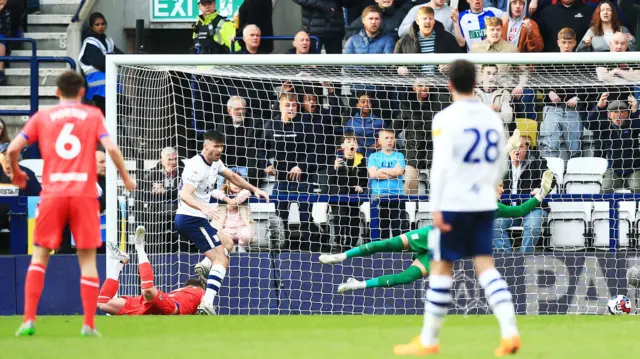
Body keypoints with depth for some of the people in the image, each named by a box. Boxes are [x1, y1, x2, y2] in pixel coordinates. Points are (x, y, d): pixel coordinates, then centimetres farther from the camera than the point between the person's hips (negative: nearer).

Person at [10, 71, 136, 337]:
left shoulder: (42, 117, 10)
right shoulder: (93, 115, 7)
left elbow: (13, 148, 3)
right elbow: (111, 148, -5)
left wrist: (16, 173, 22)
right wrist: (126, 178, 9)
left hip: (52, 194, 1)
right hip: (85, 193, -1)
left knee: (39, 257, 8)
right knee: (87, 260, 6)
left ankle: (29, 320, -2)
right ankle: (89, 324, 1)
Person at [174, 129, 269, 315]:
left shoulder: (215, 163, 11)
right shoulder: (197, 167, -19)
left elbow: (232, 177, 29)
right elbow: (185, 195, -31)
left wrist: (254, 189, 21)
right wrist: (203, 208, -47)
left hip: (196, 218, 10)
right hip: (191, 218, -10)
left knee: (228, 243, 27)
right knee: (221, 260, -17)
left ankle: (204, 265, 1)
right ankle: (207, 303, -31)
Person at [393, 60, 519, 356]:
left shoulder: (446, 119, -9)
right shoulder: (492, 118, 9)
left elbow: (441, 165, -16)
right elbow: (500, 165, 16)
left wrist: (436, 207, -15)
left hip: (454, 203, -5)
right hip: (485, 205, 5)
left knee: (441, 268, 4)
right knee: (486, 267, 4)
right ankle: (509, 332, -12)